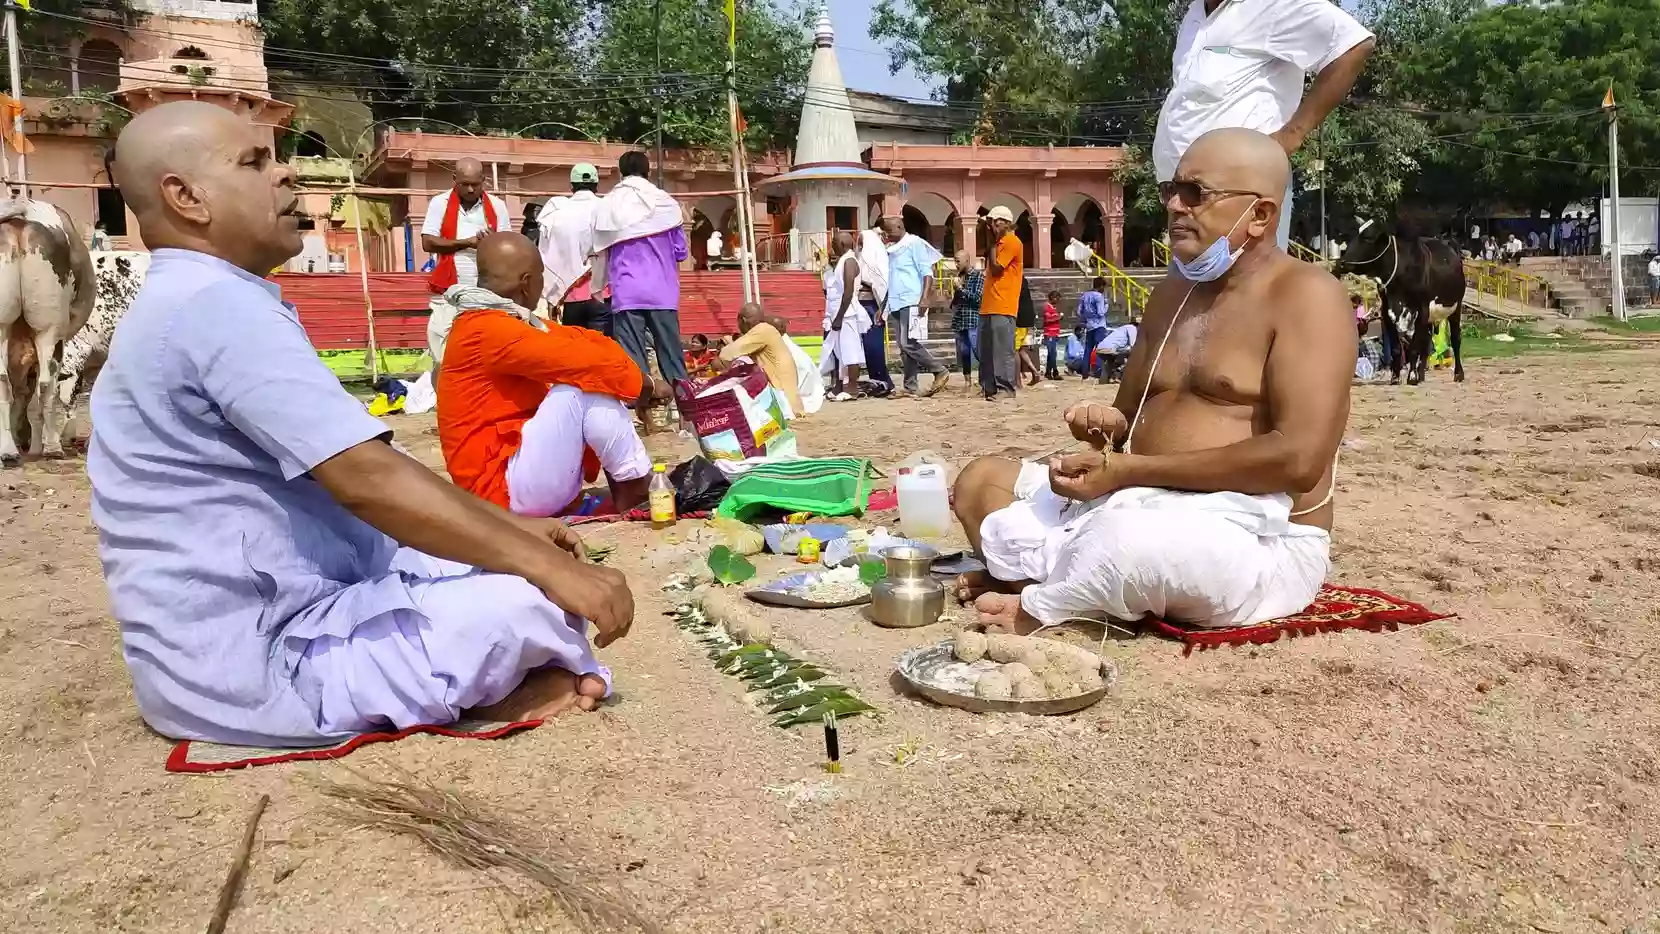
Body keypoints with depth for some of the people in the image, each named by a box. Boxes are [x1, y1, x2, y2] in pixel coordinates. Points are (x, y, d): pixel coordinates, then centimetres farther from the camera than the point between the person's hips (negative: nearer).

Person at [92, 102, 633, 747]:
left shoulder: (192, 306, 16)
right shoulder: (214, 305, -19)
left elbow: (348, 474, 16)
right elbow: (367, 479, -27)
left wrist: (507, 525, 11)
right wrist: (550, 566, -23)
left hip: (278, 618, 11)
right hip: (251, 666, -11)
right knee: (537, 597, -21)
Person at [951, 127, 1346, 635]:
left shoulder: (1306, 295, -10)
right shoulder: (1172, 291, 13)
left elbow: (1299, 459, -22)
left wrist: (1127, 470, -21)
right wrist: (1108, 425, -4)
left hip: (1257, 541, -8)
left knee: (1132, 536, -40)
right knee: (981, 481, 6)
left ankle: (1038, 606, -10)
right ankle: (1079, 585, -17)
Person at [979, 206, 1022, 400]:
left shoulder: (1011, 242, -7)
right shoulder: (999, 243, 22)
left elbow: (995, 268, -12)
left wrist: (992, 243, -4)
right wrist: (991, 242, 14)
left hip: (1002, 307, -10)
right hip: (989, 306, 10)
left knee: (1003, 351, -10)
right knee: (986, 352, 9)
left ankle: (1006, 389, -9)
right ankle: (989, 388, 13)